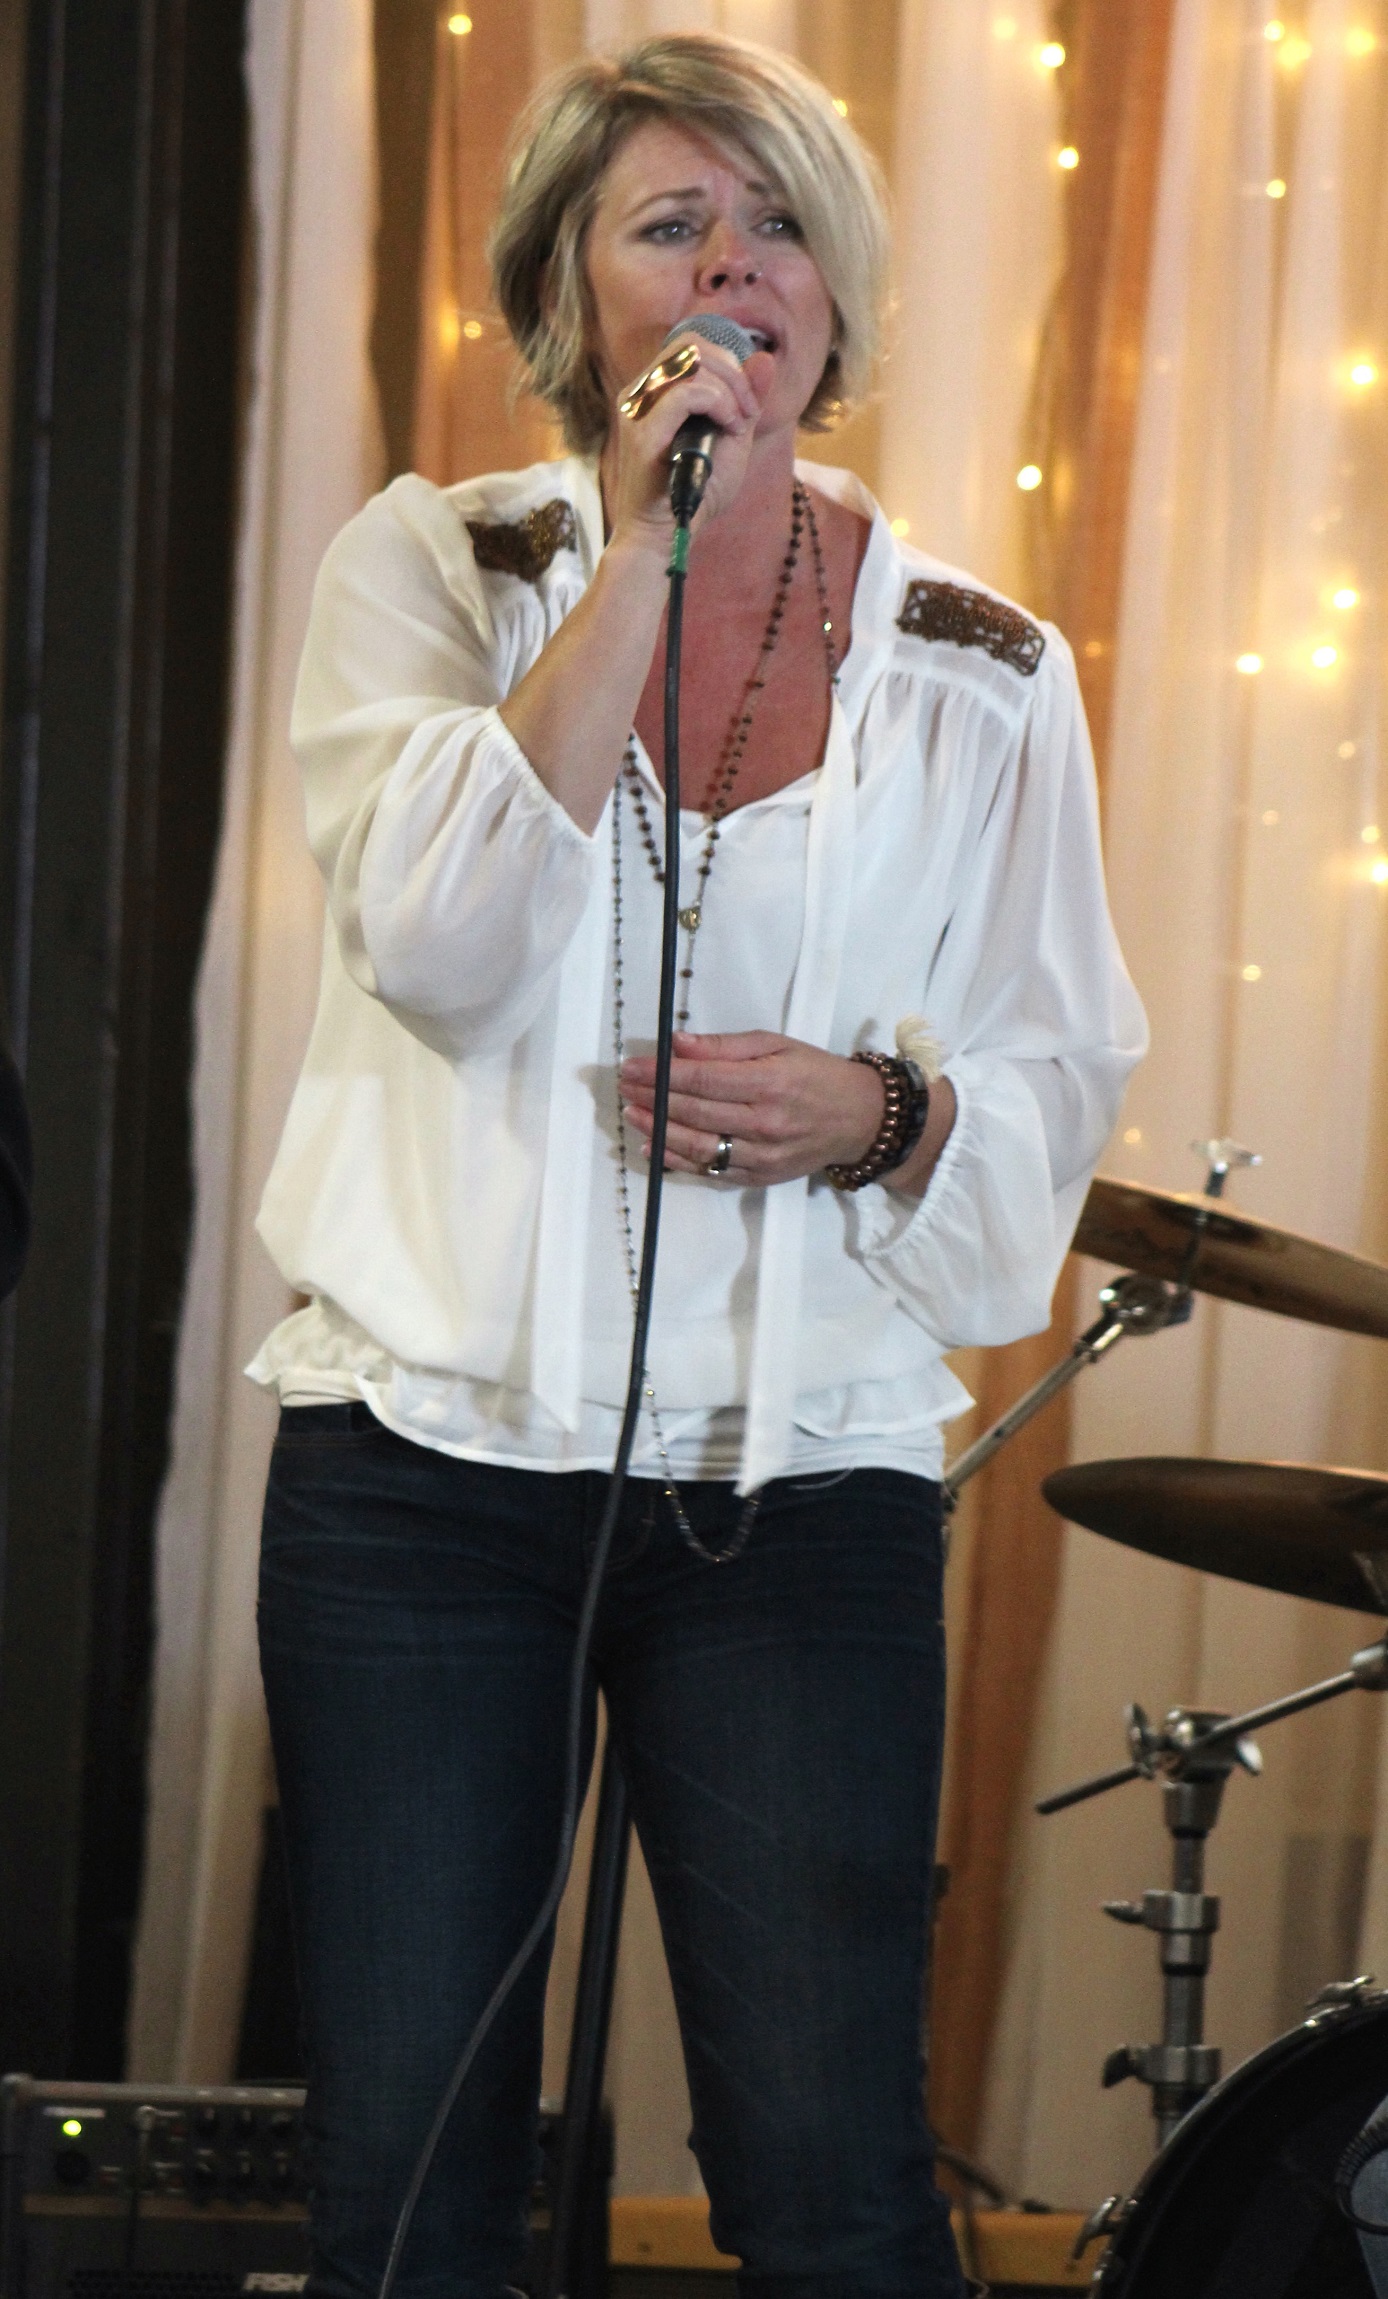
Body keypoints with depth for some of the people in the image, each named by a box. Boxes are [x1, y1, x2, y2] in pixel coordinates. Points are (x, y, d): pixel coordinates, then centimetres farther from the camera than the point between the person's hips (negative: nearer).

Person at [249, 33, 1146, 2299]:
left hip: (801, 1487, 0)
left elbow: (1060, 1081, 10)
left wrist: (882, 1114, -12)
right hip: (429, 1451, 0)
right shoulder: (433, 565, 3)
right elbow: (438, 941, -13)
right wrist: (637, 557, -15)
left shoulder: (980, 672, 6)